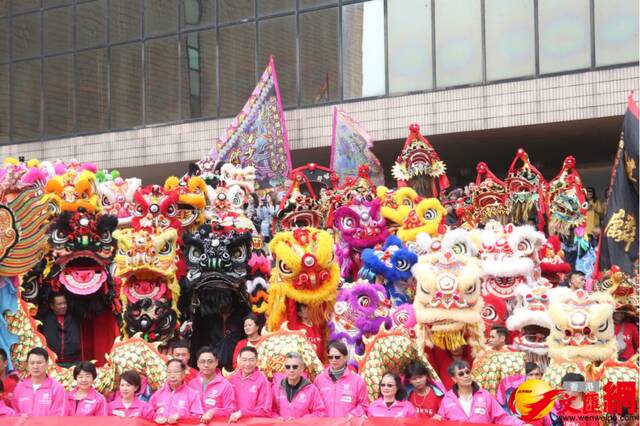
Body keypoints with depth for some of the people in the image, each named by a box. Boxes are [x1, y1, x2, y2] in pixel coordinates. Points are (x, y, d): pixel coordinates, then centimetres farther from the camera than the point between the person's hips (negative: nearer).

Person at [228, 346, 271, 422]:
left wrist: (241, 413, -12)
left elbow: (265, 410, -7)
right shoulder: (232, 379, 7)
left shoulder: (262, 381, -5)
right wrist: (231, 414, -3)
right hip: (233, 421, 2)